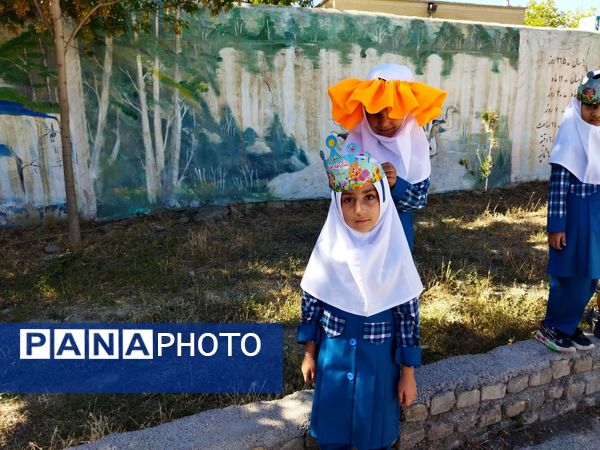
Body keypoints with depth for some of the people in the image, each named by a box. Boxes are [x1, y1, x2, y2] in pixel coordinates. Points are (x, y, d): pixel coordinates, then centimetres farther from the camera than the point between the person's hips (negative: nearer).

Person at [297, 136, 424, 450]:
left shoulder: (394, 253, -16)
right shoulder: (328, 248, -12)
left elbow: (409, 313, -9)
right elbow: (311, 301, -1)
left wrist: (408, 373, -4)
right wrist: (309, 353, 5)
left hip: (378, 357, -1)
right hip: (333, 353, 2)